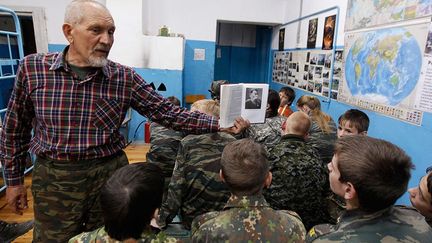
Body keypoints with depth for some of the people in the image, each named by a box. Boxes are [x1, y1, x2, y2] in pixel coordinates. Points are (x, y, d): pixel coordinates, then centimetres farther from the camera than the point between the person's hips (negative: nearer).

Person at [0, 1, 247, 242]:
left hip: (110, 173, 1)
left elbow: (167, 112, -9)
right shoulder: (32, 67, -5)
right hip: (53, 178, 0)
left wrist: (219, 124, -17)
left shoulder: (124, 77, -7)